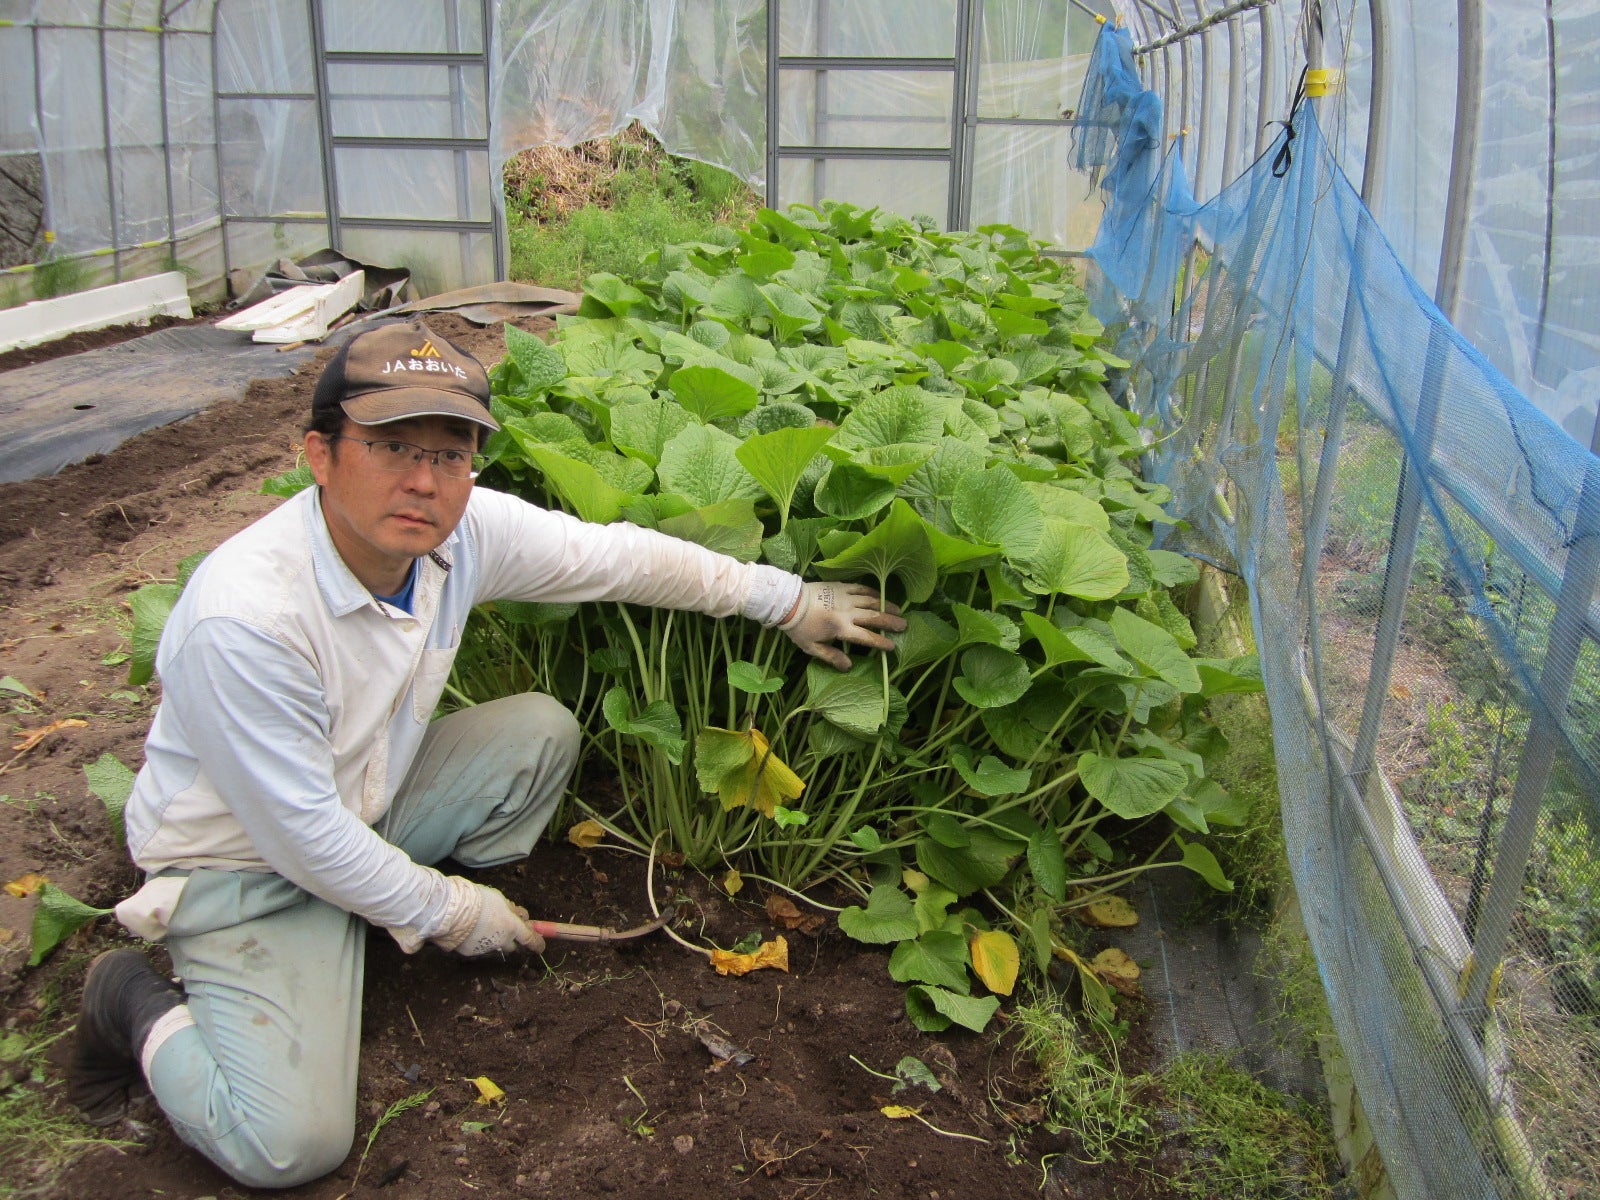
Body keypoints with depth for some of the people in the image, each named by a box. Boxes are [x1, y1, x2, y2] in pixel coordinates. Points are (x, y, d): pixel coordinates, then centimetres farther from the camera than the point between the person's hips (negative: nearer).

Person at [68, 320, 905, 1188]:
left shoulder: (466, 530, -17)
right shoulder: (242, 617, -35)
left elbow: (622, 557, -4)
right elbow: (301, 833, -26)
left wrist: (790, 601, 3)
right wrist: (441, 909, -12)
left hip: (365, 807, 7)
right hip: (244, 864, -6)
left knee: (541, 730, -6)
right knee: (291, 1145, -19)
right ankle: (140, 1007, 10)